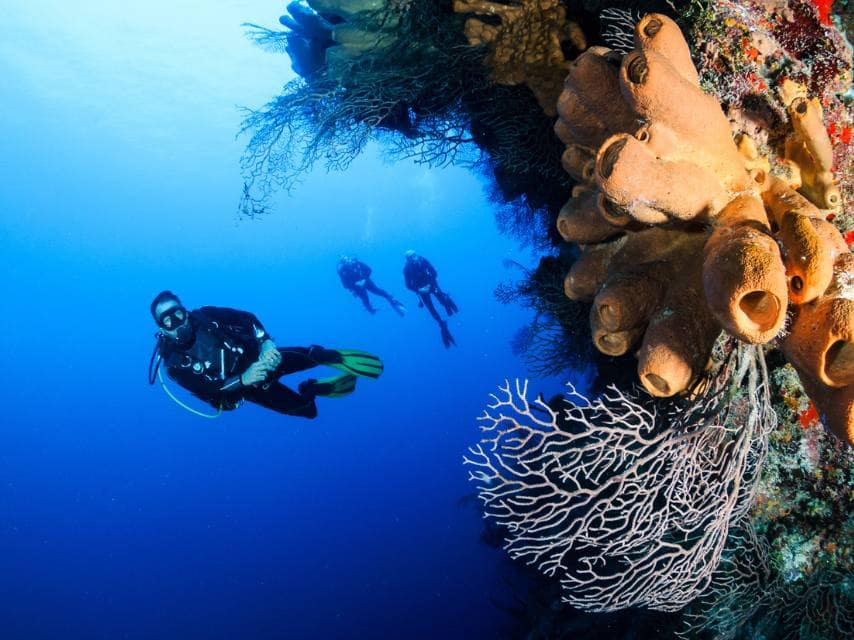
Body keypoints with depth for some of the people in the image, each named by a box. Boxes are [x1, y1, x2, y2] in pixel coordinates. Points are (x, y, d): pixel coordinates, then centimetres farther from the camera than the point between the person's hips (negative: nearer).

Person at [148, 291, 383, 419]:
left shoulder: (204, 316, -12)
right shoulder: (175, 363, -18)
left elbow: (246, 317, -8)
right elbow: (206, 390, -28)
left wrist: (266, 342, -26)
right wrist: (243, 380, -43)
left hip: (258, 356, 1)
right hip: (246, 387, -1)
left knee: (313, 355, -26)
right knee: (307, 409, -7)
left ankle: (336, 358, 2)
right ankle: (312, 389, 21)